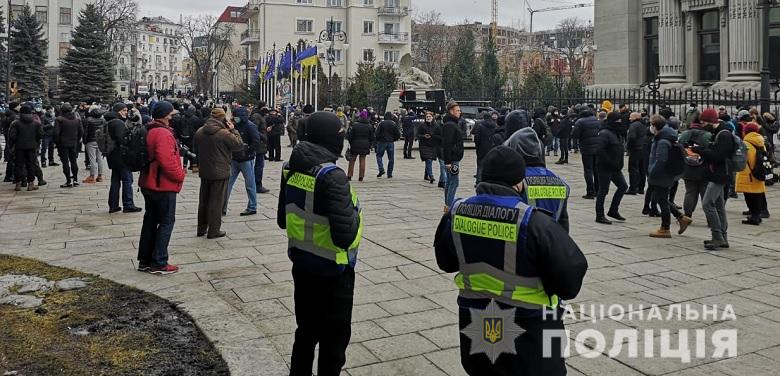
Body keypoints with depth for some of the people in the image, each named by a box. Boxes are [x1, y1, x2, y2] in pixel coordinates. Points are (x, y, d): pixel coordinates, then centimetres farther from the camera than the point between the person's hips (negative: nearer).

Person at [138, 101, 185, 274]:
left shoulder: (149, 131, 12)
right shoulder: (163, 133, -20)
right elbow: (167, 160, -29)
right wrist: (180, 175, -14)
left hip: (149, 183, 10)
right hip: (164, 185, -10)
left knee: (150, 220, 15)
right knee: (167, 222, -1)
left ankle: (145, 261, 22)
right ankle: (159, 263, 2)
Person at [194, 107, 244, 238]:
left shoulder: (199, 132, 2)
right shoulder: (224, 133, -19)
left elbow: (196, 150, 14)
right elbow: (240, 145, -12)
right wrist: (233, 130, -4)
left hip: (204, 172, 6)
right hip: (220, 173, -6)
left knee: (203, 200, 17)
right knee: (217, 202, 2)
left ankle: (201, 228, 26)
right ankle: (213, 231, 7)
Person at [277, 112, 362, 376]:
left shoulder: (292, 169, -1)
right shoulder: (332, 176, -25)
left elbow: (283, 220, 10)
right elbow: (345, 235, -28)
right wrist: (354, 213, -10)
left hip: (301, 265, 7)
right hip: (332, 271, -7)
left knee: (306, 332, 24)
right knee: (334, 339, 11)